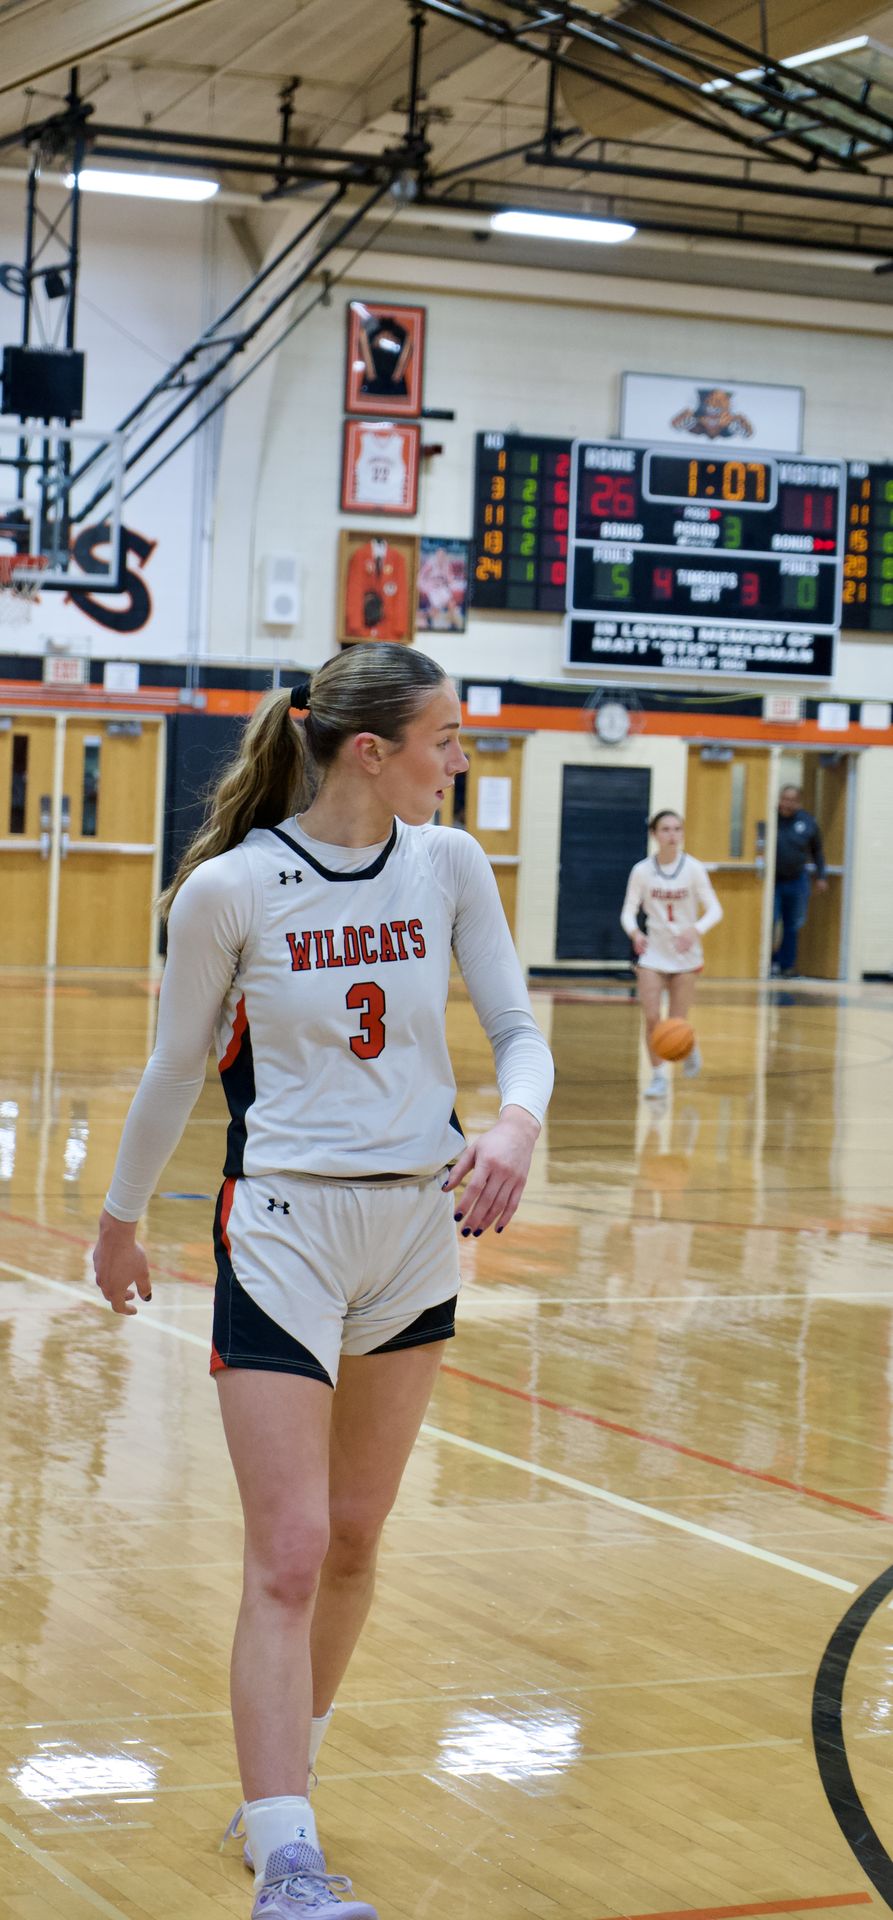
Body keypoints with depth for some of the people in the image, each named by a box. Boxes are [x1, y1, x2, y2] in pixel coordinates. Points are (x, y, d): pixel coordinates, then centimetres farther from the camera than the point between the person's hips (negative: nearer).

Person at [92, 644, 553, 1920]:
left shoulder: (448, 864, -1)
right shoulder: (228, 889, -11)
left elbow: (518, 1028, 2)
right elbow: (177, 1069, 2)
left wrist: (517, 1122, -20)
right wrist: (121, 1221, 13)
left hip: (420, 1226, 5)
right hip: (285, 1229, -5)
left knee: (354, 1540, 14)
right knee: (288, 1556, -10)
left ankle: (283, 1783, 33)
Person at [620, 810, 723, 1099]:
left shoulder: (693, 868, -8)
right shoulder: (642, 871, -6)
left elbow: (714, 910, -9)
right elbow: (629, 911, -7)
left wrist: (696, 930, -29)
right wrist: (635, 932, -29)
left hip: (685, 955, 0)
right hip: (652, 953, 1)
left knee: (677, 1025, 1)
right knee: (651, 1019, -11)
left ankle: (690, 1049, 36)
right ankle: (658, 1076, 5)